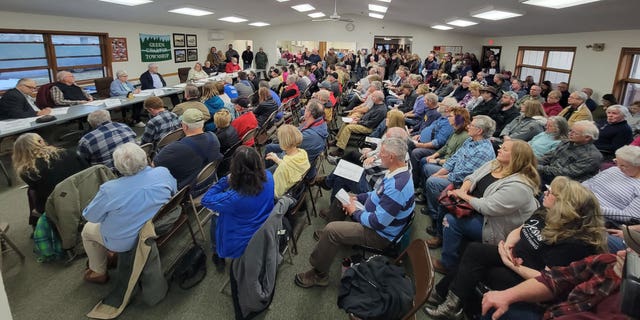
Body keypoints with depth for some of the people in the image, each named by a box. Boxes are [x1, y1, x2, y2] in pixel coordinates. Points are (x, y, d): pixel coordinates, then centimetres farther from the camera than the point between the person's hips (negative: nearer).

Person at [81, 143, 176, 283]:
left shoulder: (110, 190, -27)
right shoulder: (164, 173, -19)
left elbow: (89, 215, -10)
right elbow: (175, 191, 2)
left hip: (125, 243, -4)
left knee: (87, 229, 25)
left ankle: (99, 273, 40)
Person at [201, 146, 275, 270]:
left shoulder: (234, 197, -37)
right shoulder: (268, 177, -22)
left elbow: (205, 200, -19)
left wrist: (226, 180, -19)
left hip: (241, 246, -5)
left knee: (215, 218, 24)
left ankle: (218, 256, 41)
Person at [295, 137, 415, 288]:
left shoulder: (397, 187, -35)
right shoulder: (400, 171, -4)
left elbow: (378, 223, -31)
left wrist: (355, 212, -15)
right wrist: (358, 198, 4)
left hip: (381, 233, -10)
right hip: (378, 215, 10)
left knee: (331, 230, -16)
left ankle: (319, 274, 4)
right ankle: (329, 236, 38)